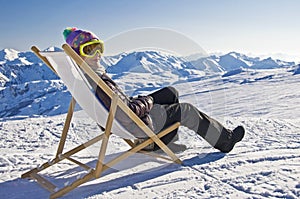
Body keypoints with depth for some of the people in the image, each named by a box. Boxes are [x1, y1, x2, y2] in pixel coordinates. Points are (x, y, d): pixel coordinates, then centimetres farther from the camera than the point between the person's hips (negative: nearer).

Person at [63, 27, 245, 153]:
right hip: (136, 126, -10)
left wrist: (136, 101, 8)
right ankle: (225, 140, 19)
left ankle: (164, 141, 27)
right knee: (186, 111, 1)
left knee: (172, 93, 18)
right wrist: (146, 101, -14)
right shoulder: (97, 82, -31)